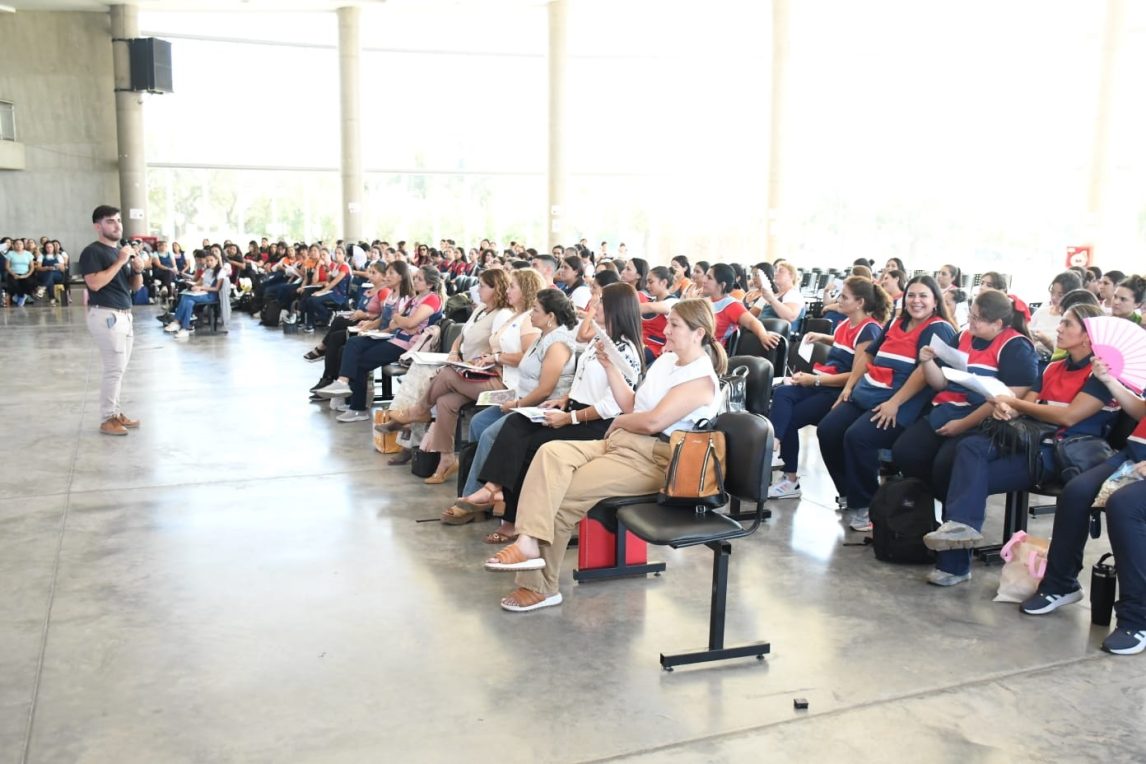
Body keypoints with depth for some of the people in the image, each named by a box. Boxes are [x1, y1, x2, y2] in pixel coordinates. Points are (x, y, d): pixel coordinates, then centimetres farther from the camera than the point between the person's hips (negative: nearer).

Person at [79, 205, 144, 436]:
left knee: (119, 369, 12)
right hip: (105, 316, -9)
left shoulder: (121, 251, 17)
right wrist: (120, 262, -20)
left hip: (124, 315, 9)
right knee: (114, 368, -9)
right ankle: (107, 419, -2)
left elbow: (135, 286, 19)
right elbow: (95, 283, -23)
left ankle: (115, 412, 20)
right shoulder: (92, 252, -9)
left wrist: (138, 270, -2)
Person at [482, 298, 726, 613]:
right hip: (619, 443, 8)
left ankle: (540, 586, -8)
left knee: (561, 497, -19)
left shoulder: (701, 377, -10)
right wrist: (610, 367, 11)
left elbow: (653, 422, -20)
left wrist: (618, 422, -3)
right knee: (551, 452, -20)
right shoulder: (666, 360, 18)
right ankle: (529, 541, -27)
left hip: (650, 459, -8)